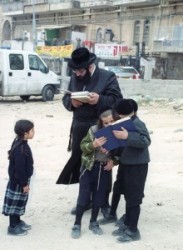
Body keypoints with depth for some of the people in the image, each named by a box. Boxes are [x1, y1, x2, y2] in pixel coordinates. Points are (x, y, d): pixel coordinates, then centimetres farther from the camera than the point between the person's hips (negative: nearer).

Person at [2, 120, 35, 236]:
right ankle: (13, 227, 15)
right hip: (18, 181, -10)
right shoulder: (20, 148, -29)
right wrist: (24, 183, -19)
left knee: (20, 201, 21)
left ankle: (17, 221, 36)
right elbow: (19, 168, -26)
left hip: (20, 180, 10)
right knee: (15, 202, 3)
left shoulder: (21, 144, 3)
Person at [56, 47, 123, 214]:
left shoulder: (108, 77, -7)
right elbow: (65, 98, 12)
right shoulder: (74, 77, 8)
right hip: (79, 129, 5)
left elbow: (117, 100, -11)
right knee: (80, 165, 11)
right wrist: (71, 102, -11)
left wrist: (100, 100, -28)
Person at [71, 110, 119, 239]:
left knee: (99, 197, 12)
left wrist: (113, 161, -15)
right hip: (89, 167, -2)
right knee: (84, 197, 1)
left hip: (105, 169, 2)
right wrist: (93, 144, -28)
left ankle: (93, 222, 30)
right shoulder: (94, 130, -14)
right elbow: (83, 146, -9)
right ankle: (77, 224, 13)